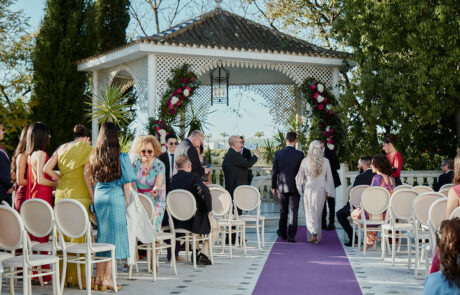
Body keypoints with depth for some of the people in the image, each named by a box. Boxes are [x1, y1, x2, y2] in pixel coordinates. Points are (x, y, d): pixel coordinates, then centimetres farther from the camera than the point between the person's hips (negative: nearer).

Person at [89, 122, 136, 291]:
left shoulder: (94, 156, 4)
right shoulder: (121, 157, -8)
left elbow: (93, 181, 11)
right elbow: (126, 183, -5)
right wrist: (126, 203, 4)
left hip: (98, 196, 5)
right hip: (115, 197, -5)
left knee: (101, 234, 12)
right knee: (114, 236, 0)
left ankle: (99, 277, 15)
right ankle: (107, 277, -1)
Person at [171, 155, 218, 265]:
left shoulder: (172, 179, 1)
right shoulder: (193, 177, -11)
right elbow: (205, 191, -26)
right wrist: (208, 209, -13)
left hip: (176, 222, 6)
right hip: (192, 220, -5)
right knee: (214, 225, 23)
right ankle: (204, 254, 9)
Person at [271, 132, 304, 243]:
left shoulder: (278, 154, -5)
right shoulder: (299, 154, -9)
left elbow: (274, 172, 0)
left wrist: (273, 186, 10)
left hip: (282, 187, 2)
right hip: (295, 187, -2)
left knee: (283, 212, 17)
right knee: (293, 212, 1)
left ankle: (282, 233, 26)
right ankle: (291, 236, -4)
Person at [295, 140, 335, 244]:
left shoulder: (305, 161, -9)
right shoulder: (325, 161, -7)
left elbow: (300, 177, -1)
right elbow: (329, 177, 0)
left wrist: (298, 189, 12)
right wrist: (329, 191, 8)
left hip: (309, 189, -1)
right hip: (321, 190, 1)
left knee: (310, 213, 8)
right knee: (318, 213, 13)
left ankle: (313, 232, -14)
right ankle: (317, 237, 19)